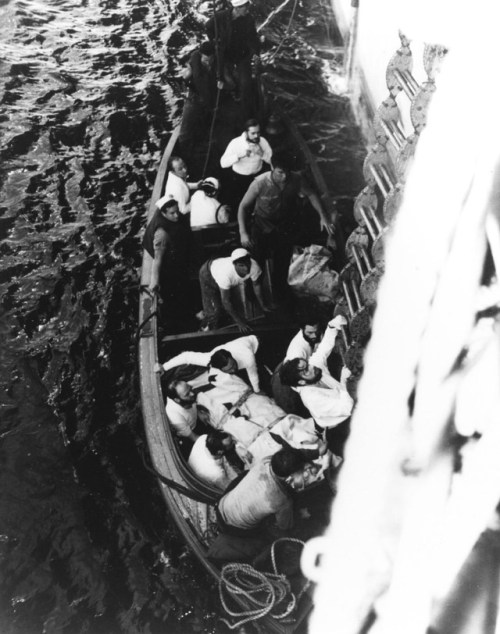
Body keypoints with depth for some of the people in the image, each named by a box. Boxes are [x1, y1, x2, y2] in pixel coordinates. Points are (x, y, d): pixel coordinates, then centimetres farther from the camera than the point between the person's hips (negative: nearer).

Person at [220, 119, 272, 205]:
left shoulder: (262, 141, -16)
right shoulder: (236, 143, -22)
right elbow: (223, 163, -28)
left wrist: (262, 154, -33)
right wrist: (239, 155, -42)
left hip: (257, 176, 2)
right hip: (237, 178, -2)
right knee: (234, 201, 16)